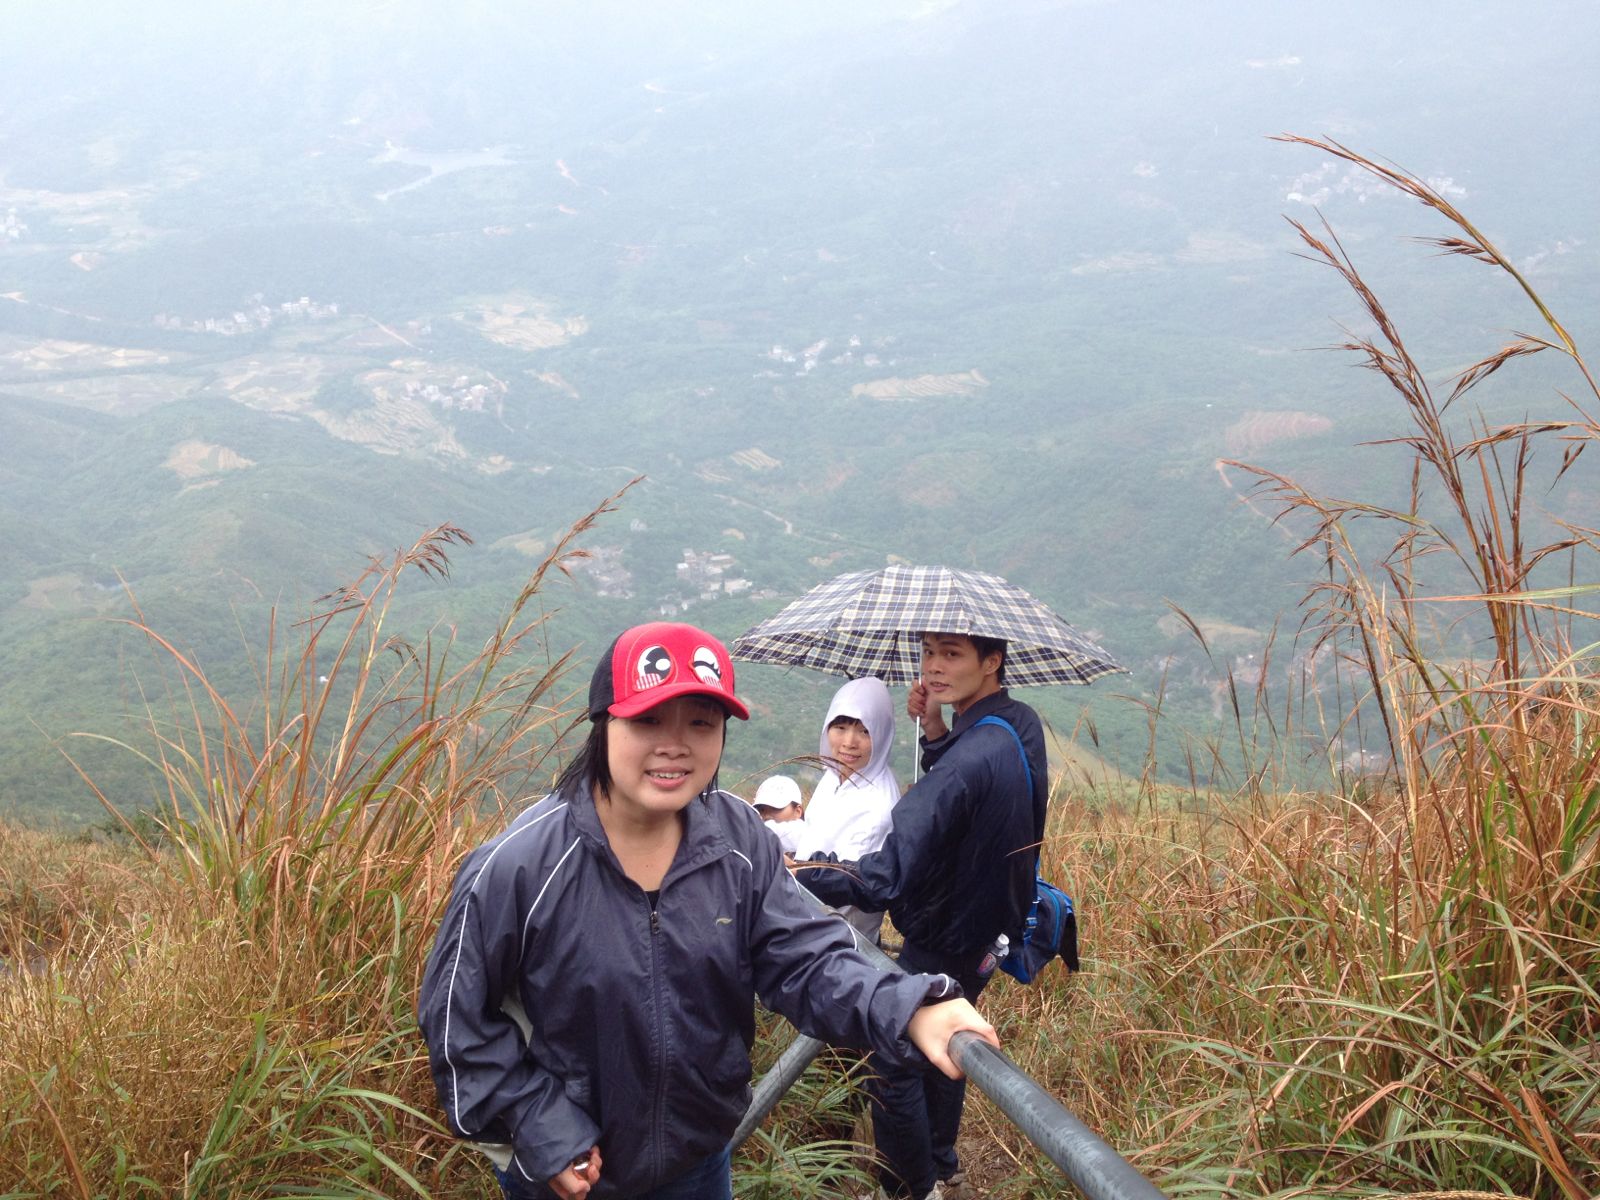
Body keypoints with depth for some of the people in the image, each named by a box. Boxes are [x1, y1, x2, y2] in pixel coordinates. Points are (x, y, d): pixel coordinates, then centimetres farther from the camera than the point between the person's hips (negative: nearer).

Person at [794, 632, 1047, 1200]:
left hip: (941, 947, -9)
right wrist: (936, 735, -6)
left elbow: (883, 879, -38)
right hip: (990, 931, 9)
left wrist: (785, 874, -31)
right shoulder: (1022, 724, -5)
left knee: (895, 1068, 6)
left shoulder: (969, 758, -34)